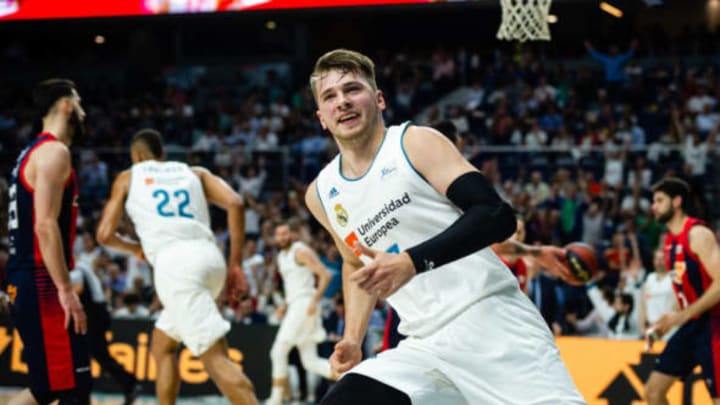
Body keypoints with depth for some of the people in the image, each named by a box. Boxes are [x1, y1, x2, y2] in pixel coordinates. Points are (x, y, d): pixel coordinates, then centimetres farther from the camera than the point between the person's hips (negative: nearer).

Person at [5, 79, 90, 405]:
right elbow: (45, 225, -21)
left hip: (24, 283, 10)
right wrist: (66, 290, -23)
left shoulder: (33, 152, 19)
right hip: (42, 284, -10)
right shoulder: (54, 152, -11)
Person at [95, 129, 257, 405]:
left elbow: (105, 234, 14)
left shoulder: (128, 178, 20)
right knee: (162, 345, 25)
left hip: (175, 264, -5)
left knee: (216, 359, -12)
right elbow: (234, 203, 9)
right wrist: (236, 265, 10)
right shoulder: (194, 172, 26)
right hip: (209, 258, 5)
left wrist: (134, 249, 35)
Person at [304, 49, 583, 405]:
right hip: (425, 347, 5)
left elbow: (496, 215, -16)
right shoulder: (321, 195, 12)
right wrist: (352, 338, 17)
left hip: (492, 320, -5)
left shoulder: (416, 142, -4)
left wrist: (414, 261, -28)